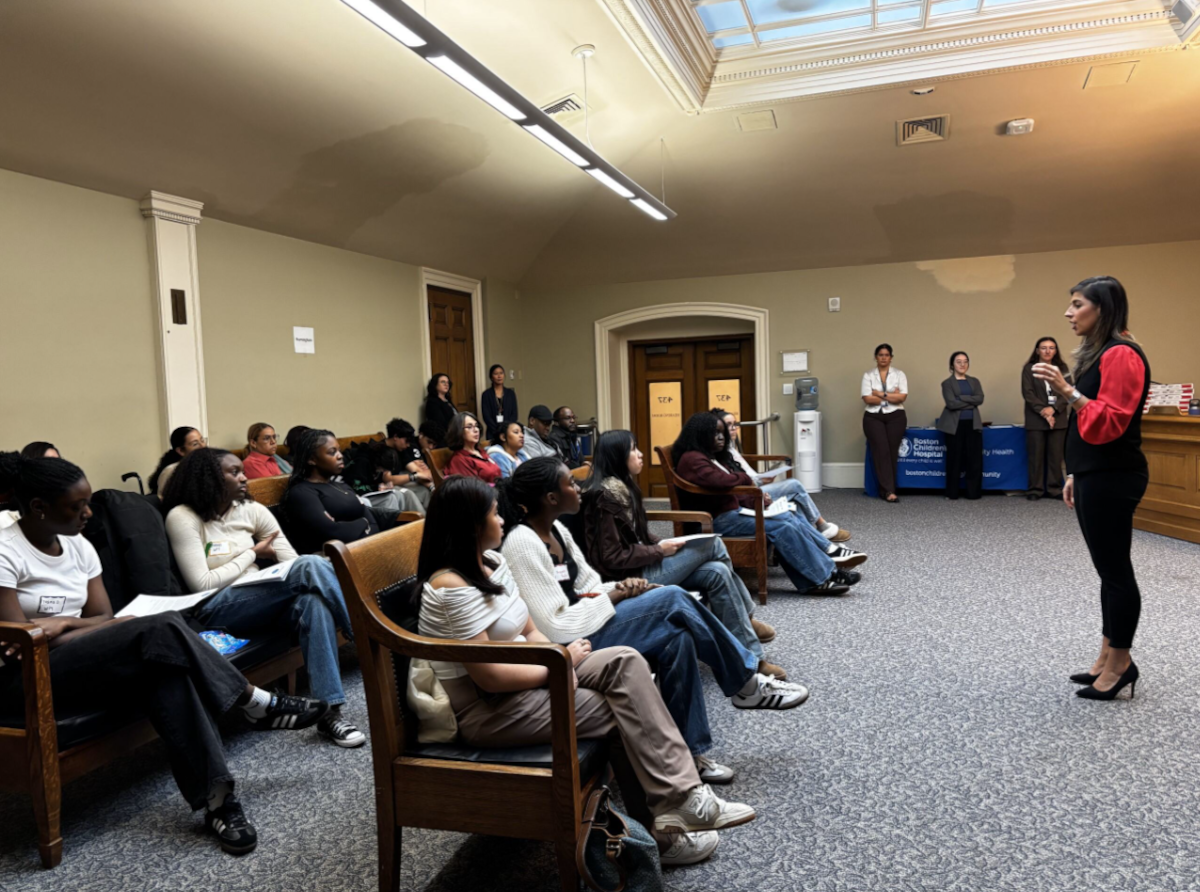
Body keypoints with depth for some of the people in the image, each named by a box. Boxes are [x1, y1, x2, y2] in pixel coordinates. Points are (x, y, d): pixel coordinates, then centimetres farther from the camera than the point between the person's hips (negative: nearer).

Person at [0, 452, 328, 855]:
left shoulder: (78, 547, 8)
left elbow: (103, 618, 6)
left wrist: (63, 624, -14)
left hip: (78, 664, 6)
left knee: (164, 671, -29)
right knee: (162, 631, -30)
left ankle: (217, 798, -31)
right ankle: (255, 705, -17)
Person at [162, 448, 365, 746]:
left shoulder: (251, 510, 10)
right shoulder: (183, 517, -5)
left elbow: (293, 560, 3)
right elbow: (202, 584, -12)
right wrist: (252, 554, -4)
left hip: (261, 603, 5)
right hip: (216, 610, -5)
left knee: (313, 600, -33)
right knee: (311, 566, -30)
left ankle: (329, 712, -33)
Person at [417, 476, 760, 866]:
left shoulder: (492, 563, 8)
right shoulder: (451, 586, -22)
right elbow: (489, 676, -24)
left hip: (520, 678, 8)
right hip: (485, 711, -8)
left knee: (625, 662, -12)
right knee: (628, 709, -13)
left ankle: (682, 798, -13)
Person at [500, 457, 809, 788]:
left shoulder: (556, 530, 8)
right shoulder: (523, 543, -21)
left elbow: (587, 586, 14)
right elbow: (556, 626, -24)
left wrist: (619, 587, -8)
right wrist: (614, 596, -13)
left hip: (580, 625, 9)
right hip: (566, 648, -9)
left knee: (677, 639, -14)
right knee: (672, 600, -18)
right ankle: (746, 683, 0)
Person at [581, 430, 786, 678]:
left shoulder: (622, 486, 10)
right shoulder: (608, 495, -19)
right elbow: (611, 558, -20)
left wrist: (662, 544, -1)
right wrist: (659, 551, -15)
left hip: (641, 567, 9)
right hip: (630, 578, -9)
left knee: (716, 572, -9)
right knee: (712, 544, -12)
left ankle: (753, 656, 0)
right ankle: (746, 618, 4)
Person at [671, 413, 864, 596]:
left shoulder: (714, 458, 21)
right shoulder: (692, 459, -12)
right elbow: (719, 480, -29)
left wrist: (755, 500, -2)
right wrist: (745, 479, -9)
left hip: (733, 511, 10)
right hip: (717, 520, -10)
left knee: (790, 517, -4)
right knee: (781, 525, -20)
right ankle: (824, 575, -17)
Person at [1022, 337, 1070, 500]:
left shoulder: (1062, 368, 10)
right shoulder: (1029, 369, 4)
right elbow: (1028, 393, -4)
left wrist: (1053, 409, -13)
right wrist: (1043, 411, -14)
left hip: (1058, 418, 2)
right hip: (1036, 419, -2)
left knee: (1056, 455, 1)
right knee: (1036, 455, -2)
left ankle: (1055, 489, 9)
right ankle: (1035, 489, 4)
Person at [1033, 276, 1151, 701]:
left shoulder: (1121, 355, -15)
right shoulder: (1097, 353, 17)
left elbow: (1110, 424, -22)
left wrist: (1068, 392, -29)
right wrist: (1075, 474, 20)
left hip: (1113, 479, -10)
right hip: (1095, 476, 10)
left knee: (1115, 571, -2)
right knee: (1109, 569, 14)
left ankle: (1120, 665, 9)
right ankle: (1108, 658, 22)